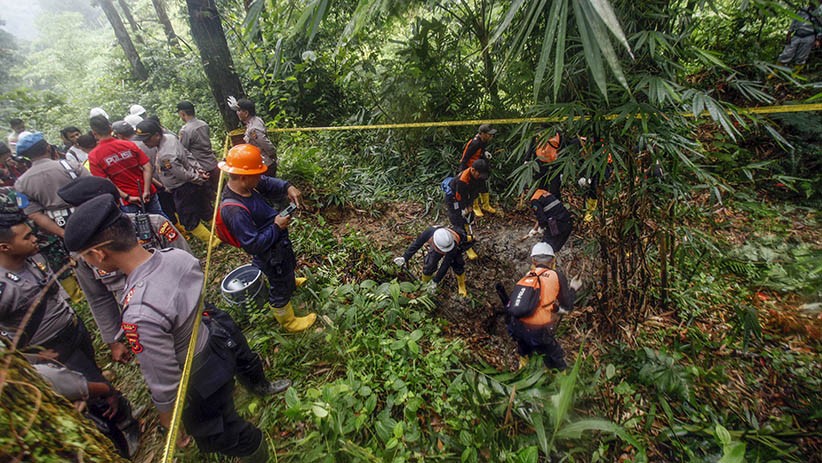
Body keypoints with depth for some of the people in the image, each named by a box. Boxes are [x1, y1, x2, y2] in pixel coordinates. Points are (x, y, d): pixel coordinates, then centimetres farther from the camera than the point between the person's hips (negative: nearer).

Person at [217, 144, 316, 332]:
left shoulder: (247, 185, -15)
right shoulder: (234, 210, -38)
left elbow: (269, 184, 3)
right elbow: (253, 245, -33)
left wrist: (287, 187, -16)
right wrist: (277, 227, -28)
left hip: (279, 242, 9)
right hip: (271, 255, -9)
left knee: (289, 266, 38)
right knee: (280, 289, 15)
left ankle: (291, 283, 70)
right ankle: (288, 321, 40)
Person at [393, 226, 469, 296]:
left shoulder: (453, 245, -47)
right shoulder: (429, 232, -43)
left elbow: (445, 265, -36)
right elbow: (416, 244, -25)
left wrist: (436, 281, -31)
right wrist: (404, 258, -32)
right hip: (435, 249, 1)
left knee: (458, 267, -7)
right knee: (428, 267, -8)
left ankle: (461, 286, 24)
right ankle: (425, 282, 23)